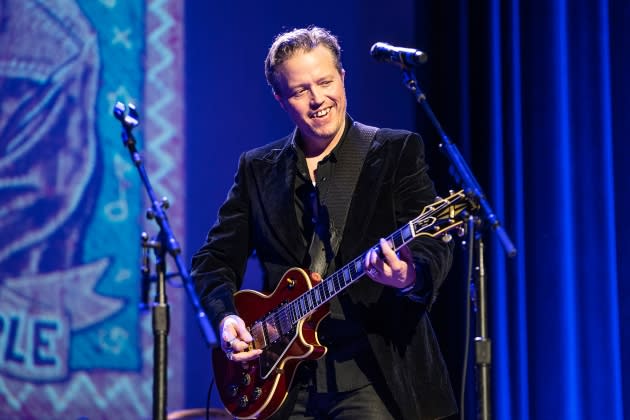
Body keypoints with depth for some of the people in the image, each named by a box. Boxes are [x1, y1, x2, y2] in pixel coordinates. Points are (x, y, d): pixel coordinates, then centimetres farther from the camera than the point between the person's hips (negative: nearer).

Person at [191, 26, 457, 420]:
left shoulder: (397, 151, 1)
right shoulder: (257, 168, 11)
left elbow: (434, 245, -9)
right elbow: (215, 259, 13)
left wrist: (411, 277, -31)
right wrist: (226, 316, -6)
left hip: (374, 373, -3)